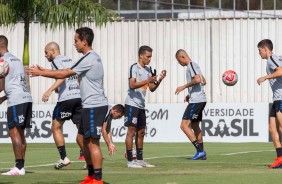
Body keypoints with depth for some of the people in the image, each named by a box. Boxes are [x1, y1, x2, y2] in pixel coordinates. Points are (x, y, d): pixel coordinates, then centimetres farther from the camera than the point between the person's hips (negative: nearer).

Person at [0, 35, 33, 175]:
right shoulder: (16, 59, 21)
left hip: (16, 100, -9)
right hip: (26, 98, 9)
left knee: (14, 133, -8)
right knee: (20, 133, 10)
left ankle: (19, 167, -12)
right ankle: (21, 166, 9)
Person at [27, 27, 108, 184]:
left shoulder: (89, 59, -15)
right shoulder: (92, 57, 16)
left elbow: (63, 74, -14)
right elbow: (66, 72, 16)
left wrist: (40, 73, -5)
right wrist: (42, 71, 10)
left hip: (94, 106, -10)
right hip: (91, 106, 10)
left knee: (93, 142, -9)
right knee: (86, 140, 14)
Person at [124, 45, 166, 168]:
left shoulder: (148, 70, 14)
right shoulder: (134, 68, -10)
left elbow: (152, 88, 16)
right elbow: (132, 85, -21)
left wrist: (159, 80, 0)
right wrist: (147, 81, -27)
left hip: (141, 105, 8)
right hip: (132, 104, -8)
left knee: (141, 132, 10)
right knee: (131, 131, -7)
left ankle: (140, 160, 15)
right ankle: (130, 161, -5)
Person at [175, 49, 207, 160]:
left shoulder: (191, 65, -11)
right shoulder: (194, 65, 19)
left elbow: (197, 80, -26)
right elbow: (203, 81, 27)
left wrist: (184, 87, -15)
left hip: (196, 101, -11)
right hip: (201, 100, 11)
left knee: (184, 125, -12)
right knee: (195, 126, 18)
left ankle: (200, 150, -16)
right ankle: (202, 154, 21)